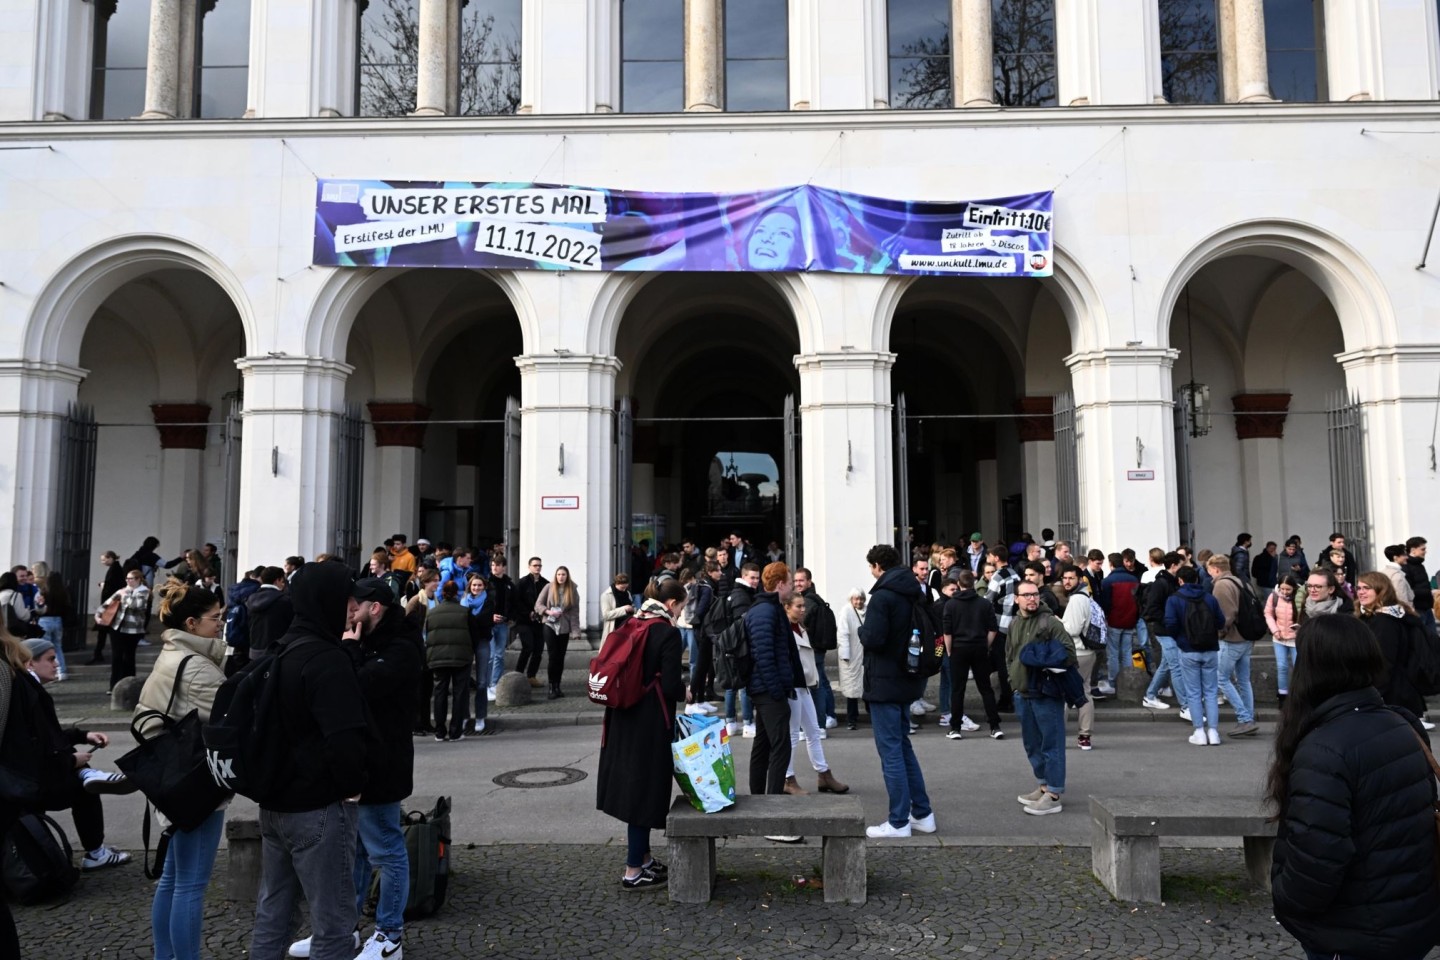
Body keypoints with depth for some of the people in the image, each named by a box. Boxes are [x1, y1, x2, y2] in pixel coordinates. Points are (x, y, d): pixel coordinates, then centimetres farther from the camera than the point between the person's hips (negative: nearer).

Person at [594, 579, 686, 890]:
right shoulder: (668, 632, -15)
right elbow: (670, 685, -19)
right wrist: (685, 693, 1)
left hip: (624, 717, 8)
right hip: (651, 722, -8)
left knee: (630, 783, 15)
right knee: (645, 786, 0)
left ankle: (643, 857, 30)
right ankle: (633, 871, 7)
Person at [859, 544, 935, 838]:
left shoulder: (882, 596, -18)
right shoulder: (914, 593, 9)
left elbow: (872, 639, -24)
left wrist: (862, 631, -4)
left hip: (884, 683, -9)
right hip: (908, 679, 9)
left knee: (890, 751, -1)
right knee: (902, 747, 19)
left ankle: (899, 822, 5)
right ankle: (922, 813, 23)